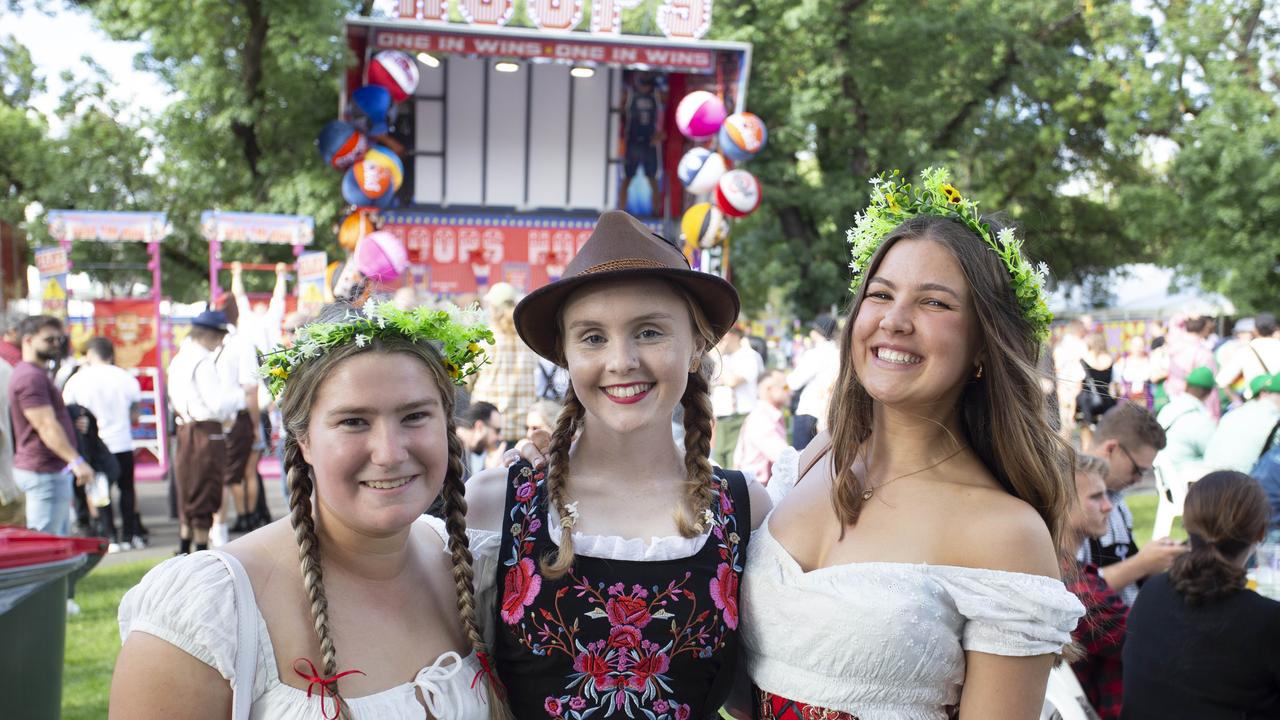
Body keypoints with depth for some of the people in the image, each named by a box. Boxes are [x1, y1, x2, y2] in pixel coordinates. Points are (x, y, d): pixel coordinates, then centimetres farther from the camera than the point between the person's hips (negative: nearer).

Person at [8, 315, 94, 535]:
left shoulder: (37, 374, 19)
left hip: (54, 470, 11)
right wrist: (76, 461, -31)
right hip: (44, 472, -11)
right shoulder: (30, 376, -15)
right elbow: (46, 426, -25)